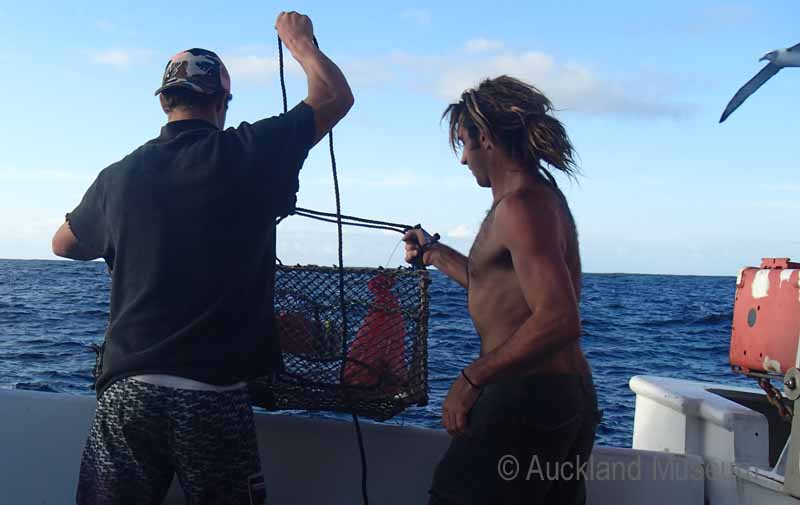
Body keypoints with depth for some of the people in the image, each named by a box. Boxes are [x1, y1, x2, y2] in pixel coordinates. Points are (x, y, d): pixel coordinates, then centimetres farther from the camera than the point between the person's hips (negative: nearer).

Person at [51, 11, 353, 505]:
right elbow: (337, 95, 5)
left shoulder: (120, 174, 3)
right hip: (213, 394, -2)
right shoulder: (248, 155, -6)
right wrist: (301, 42, 21)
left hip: (127, 389, 3)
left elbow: (64, 245, 22)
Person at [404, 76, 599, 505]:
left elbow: (560, 320, -27)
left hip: (527, 401, -10)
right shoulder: (544, 197, 16)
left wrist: (472, 378, -24)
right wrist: (434, 254, 34)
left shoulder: (520, 206, -16)